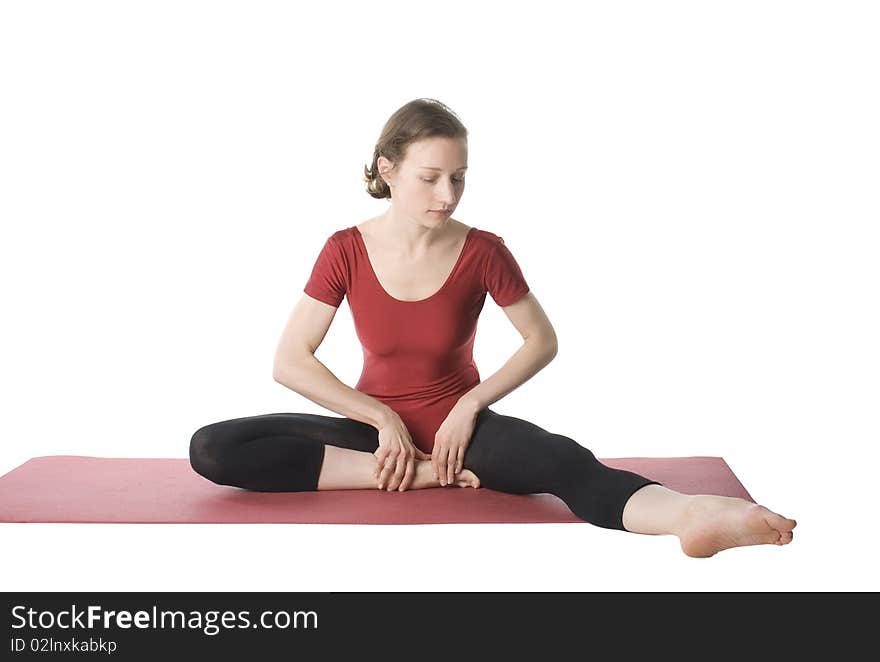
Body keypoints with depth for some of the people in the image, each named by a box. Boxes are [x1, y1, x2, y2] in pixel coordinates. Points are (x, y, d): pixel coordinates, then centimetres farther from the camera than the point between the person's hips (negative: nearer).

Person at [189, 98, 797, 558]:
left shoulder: (483, 252, -12)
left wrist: (470, 405, -13)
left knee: (563, 461, -34)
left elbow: (543, 342, -2)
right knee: (212, 449, -21)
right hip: (376, 423, 2)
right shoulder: (346, 251, -10)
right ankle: (419, 475, -24)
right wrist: (383, 420, -16)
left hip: (460, 425, -1)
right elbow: (291, 362, -9)